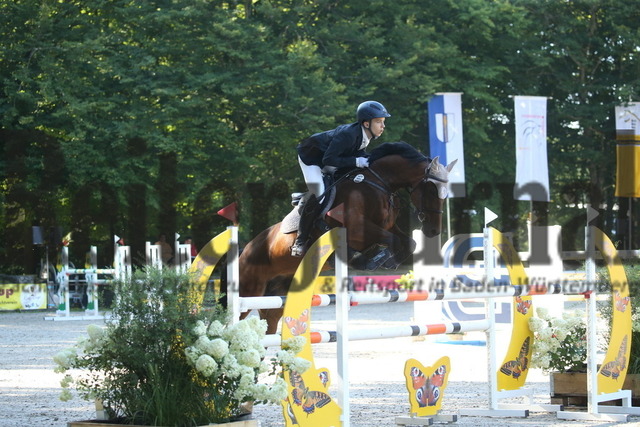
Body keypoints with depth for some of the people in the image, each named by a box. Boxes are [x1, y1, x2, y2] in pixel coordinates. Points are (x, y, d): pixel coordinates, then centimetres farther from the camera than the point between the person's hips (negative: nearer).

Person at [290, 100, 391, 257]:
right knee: (318, 195, -22)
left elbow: (356, 151, 3)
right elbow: (328, 159, -37)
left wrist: (366, 158, -17)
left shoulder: (365, 134, -13)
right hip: (310, 156, -9)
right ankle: (300, 240, -10)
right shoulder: (348, 134, -37)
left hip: (327, 158, 9)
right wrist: (356, 161, -38)